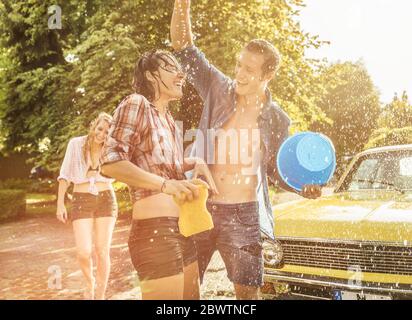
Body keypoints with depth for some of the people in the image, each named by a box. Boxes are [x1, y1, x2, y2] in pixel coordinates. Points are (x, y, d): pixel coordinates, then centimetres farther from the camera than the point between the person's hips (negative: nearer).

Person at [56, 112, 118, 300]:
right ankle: (90, 283, 25)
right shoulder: (76, 143, -1)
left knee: (102, 252, 0)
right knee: (83, 253, -8)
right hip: (82, 201, -1)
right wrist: (60, 203, -1)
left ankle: (100, 295, 16)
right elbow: (65, 175, 2)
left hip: (106, 200, 1)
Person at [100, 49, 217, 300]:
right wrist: (165, 184, -20)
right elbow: (110, 163, -15)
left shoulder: (168, 118, 18)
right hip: (155, 230, -9)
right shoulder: (136, 104, -6)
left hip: (181, 229, 9)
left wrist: (195, 163, 7)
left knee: (191, 295, 18)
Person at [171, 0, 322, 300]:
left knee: (248, 291, 8)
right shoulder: (219, 89, 0)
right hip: (199, 207, 0)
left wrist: (303, 185, -6)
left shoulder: (277, 120, 2)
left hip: (244, 215, 0)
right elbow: (183, 46, -4)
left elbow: (274, 169, 12)